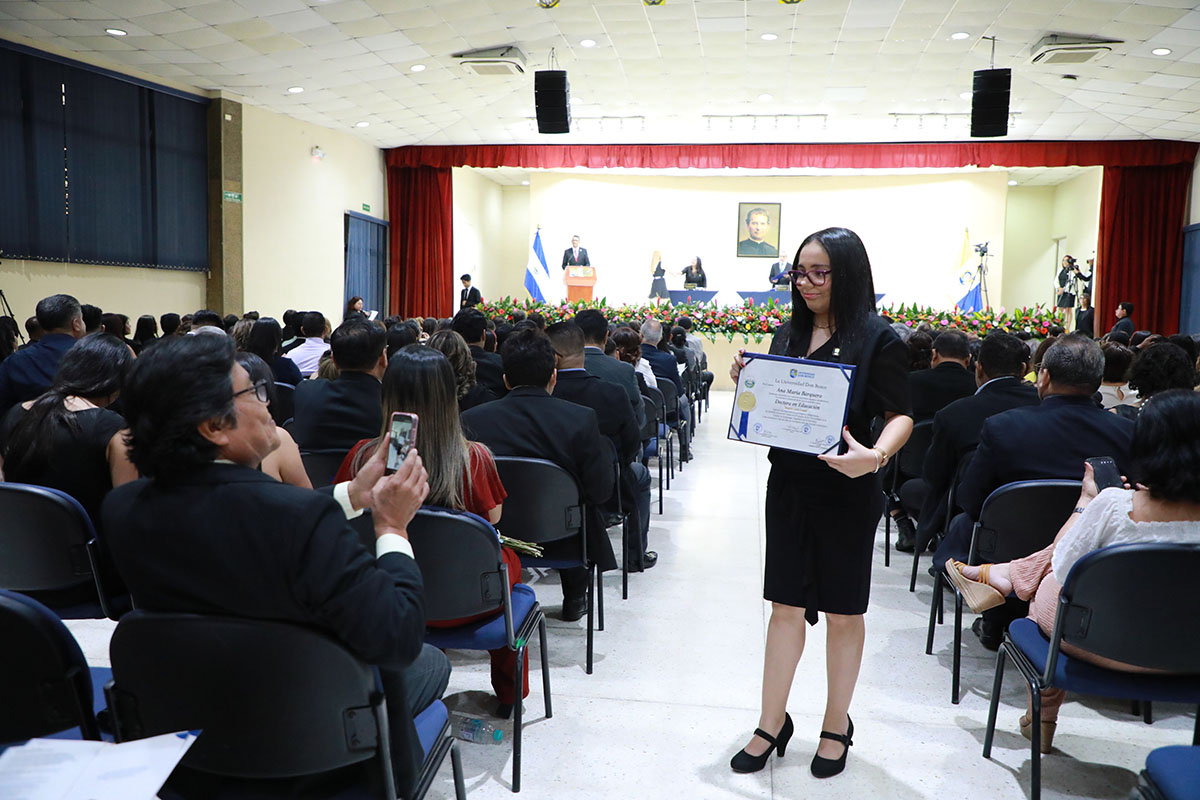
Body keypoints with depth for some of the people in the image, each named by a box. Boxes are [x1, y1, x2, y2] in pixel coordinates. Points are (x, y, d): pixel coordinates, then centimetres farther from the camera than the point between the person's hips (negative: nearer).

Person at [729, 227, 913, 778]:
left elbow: (901, 415, -11)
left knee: (843, 610, 11)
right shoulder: (788, 333, 7)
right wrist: (745, 381, -5)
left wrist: (875, 456, -30)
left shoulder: (877, 339, -9)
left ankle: (837, 724, 29)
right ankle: (772, 723, 24)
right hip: (788, 485, 4)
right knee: (786, 605, 11)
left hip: (847, 493, -4)